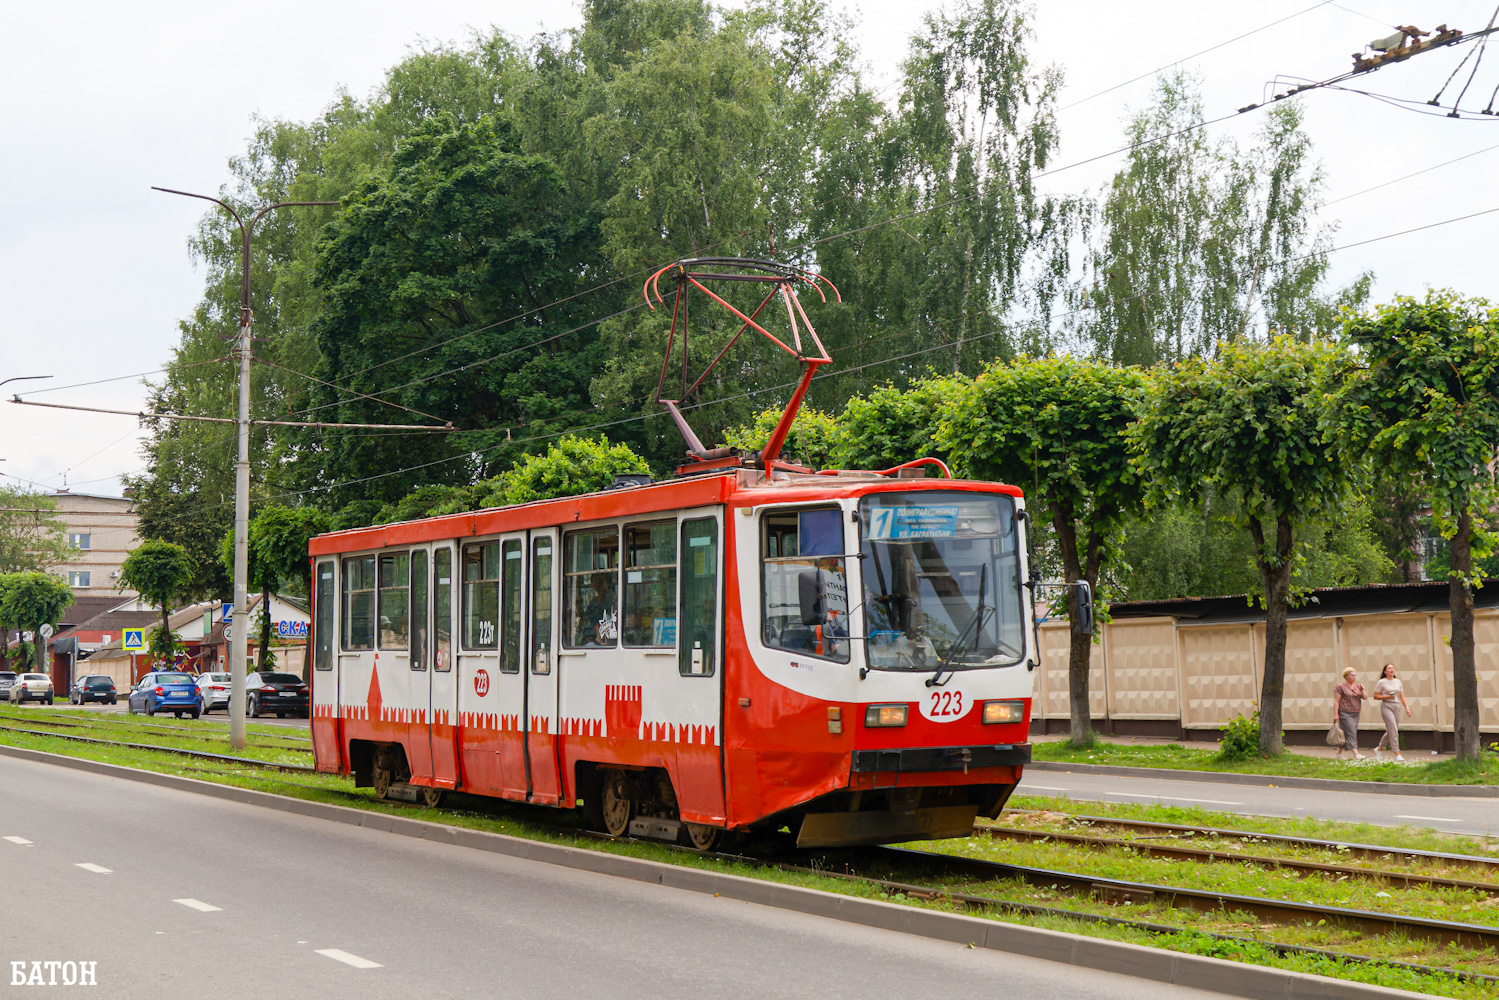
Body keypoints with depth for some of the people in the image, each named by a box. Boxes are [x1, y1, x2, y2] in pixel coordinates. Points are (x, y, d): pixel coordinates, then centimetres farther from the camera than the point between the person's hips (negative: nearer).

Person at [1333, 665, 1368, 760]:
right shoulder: (1340, 687, -5)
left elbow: (1365, 697, 8)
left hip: (1355, 714, 6)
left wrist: (1362, 691, -11)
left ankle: (1339, 753, 21)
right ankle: (1356, 754, -22)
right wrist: (1335, 714, -15)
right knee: (1351, 733, -14)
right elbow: (1336, 701, -8)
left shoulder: (1358, 686, 14)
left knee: (1346, 734, 9)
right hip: (1345, 714, -6)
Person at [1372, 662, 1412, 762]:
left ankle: (1378, 749, 27)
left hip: (1396, 707, 6)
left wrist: (1407, 707, 3)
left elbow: (1402, 696, 14)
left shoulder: (1397, 681, 14)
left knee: (1390, 731, 8)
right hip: (1386, 706, -6)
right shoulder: (1381, 682, -1)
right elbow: (1375, 696, -2)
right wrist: (1387, 697, -14)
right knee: (1393, 730, -15)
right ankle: (1397, 754, -16)